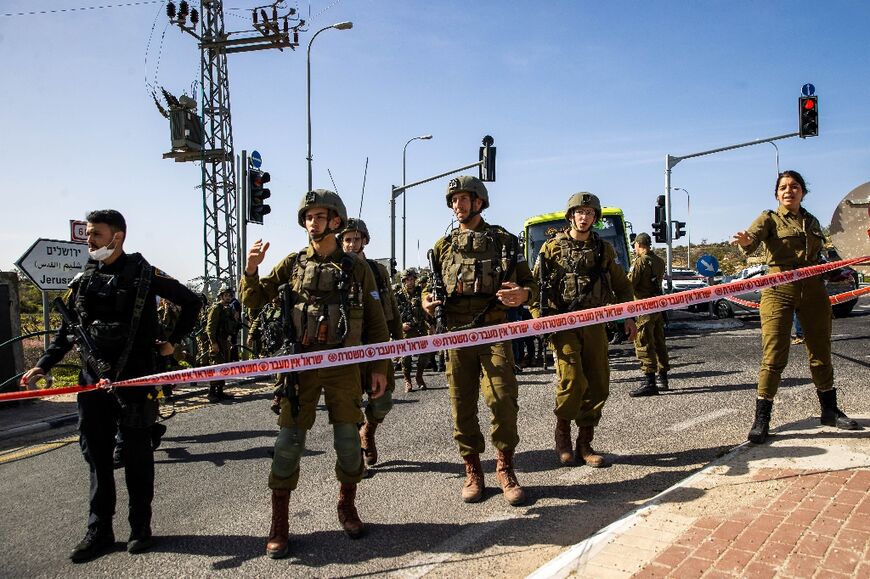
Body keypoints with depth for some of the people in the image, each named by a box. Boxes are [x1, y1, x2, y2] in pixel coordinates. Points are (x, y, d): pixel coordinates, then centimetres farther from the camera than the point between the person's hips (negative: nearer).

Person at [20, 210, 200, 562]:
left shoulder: (142, 274, -6)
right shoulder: (84, 279, 9)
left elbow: (191, 302, 0)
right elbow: (68, 328, 15)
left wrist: (172, 341, 1)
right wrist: (44, 364, 5)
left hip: (134, 377, -5)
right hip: (93, 378, 5)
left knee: (137, 454, 5)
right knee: (96, 454, 9)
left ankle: (140, 527, 19)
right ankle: (99, 532, 21)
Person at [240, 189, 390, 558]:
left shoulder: (356, 269, 5)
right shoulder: (293, 264, 7)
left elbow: (376, 323, 7)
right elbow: (252, 300, 9)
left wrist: (379, 368, 3)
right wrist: (251, 269, -9)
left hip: (344, 364, 0)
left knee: (348, 441, 4)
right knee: (290, 441, -1)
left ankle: (347, 507, 28)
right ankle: (279, 524, 13)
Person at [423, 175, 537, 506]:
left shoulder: (504, 241, 7)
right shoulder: (444, 246, 13)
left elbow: (531, 284, 8)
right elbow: (430, 285, 21)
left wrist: (523, 294, -15)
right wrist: (426, 300, -2)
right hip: (456, 334, 2)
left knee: (503, 401, -9)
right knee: (462, 406, 5)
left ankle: (505, 469, 12)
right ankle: (473, 472, 20)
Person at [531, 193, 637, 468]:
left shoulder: (604, 249, 12)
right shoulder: (553, 247, 2)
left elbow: (621, 284, 20)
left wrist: (628, 316, 12)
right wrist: (539, 317, -8)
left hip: (594, 324, 4)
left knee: (598, 384, 2)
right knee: (571, 379, -16)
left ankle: (585, 444, 16)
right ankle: (562, 434, 9)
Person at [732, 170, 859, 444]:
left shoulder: (812, 221, 16)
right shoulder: (769, 218, 2)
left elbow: (818, 258, 23)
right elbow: (753, 236, -20)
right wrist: (746, 241, -42)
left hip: (813, 290, 5)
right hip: (778, 290, -5)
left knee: (821, 352, 13)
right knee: (773, 356, -9)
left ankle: (830, 410, 29)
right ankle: (761, 419, -5)